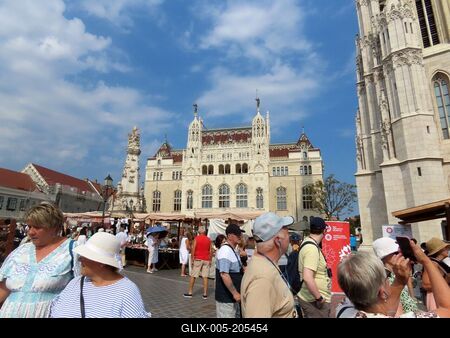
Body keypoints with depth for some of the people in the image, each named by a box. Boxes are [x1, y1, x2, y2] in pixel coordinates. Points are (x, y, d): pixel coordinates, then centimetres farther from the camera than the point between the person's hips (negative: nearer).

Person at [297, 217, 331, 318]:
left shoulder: (307, 242, 6)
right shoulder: (312, 248, -24)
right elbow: (307, 278, -31)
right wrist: (319, 298, -22)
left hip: (310, 298, 9)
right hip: (314, 301, -9)